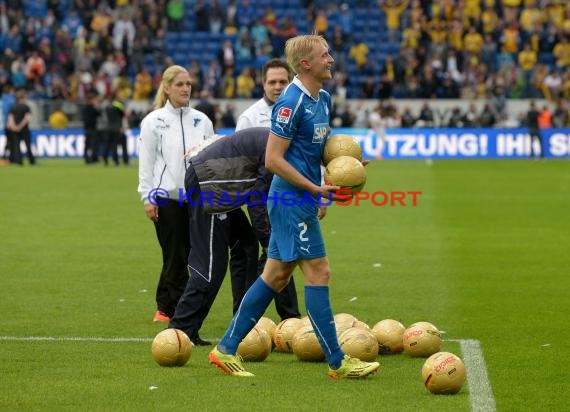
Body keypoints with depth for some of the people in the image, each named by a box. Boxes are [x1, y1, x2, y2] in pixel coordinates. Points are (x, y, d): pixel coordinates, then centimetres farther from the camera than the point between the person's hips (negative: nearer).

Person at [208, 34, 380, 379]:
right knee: (319, 272, -7)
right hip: (292, 199, -10)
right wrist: (316, 189, -19)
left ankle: (227, 349, 17)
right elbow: (273, 159, -18)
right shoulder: (291, 102, -17)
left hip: (304, 199, 10)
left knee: (276, 275, 11)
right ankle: (338, 363, -2)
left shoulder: (324, 99, 12)